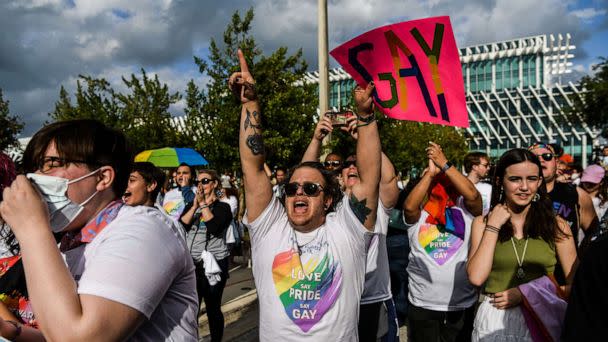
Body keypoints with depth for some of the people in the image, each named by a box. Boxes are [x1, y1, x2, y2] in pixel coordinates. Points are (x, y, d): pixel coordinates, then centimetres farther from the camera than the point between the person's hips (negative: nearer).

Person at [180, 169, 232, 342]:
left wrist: (203, 204, -12)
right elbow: (181, 226, -3)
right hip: (192, 263, 4)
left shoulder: (223, 207, -2)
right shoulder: (192, 205, 12)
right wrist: (195, 205, -10)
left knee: (213, 308, 6)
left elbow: (215, 228, -20)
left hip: (213, 263, -4)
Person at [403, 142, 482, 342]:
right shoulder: (418, 214, -1)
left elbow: (473, 195, -19)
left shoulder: (465, 210, 0)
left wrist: (445, 164, -15)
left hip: (463, 306, 1)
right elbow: (409, 206, -21)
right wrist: (431, 171, -15)